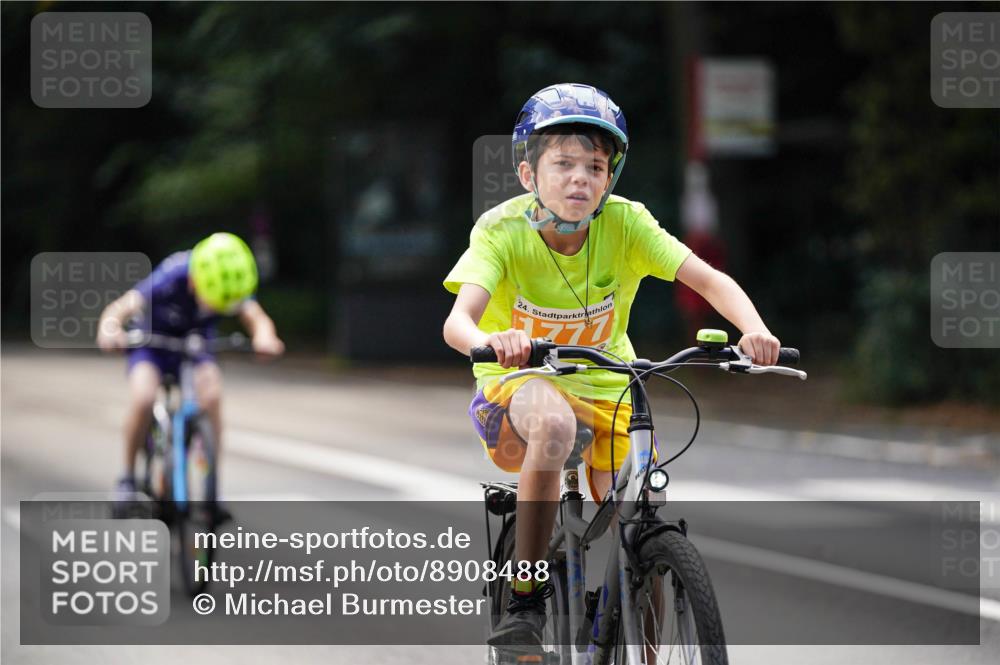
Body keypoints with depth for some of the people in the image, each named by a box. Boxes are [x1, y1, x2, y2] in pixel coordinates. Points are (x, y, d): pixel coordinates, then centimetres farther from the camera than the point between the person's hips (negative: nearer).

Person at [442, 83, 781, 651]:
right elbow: (458, 320, -34)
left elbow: (711, 280, -21)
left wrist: (754, 329, -42)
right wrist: (490, 341, -58)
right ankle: (525, 604, -28)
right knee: (553, 420, -38)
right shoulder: (503, 230, -20)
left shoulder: (625, 223, -15)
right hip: (518, 390, -3)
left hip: (604, 391, 3)